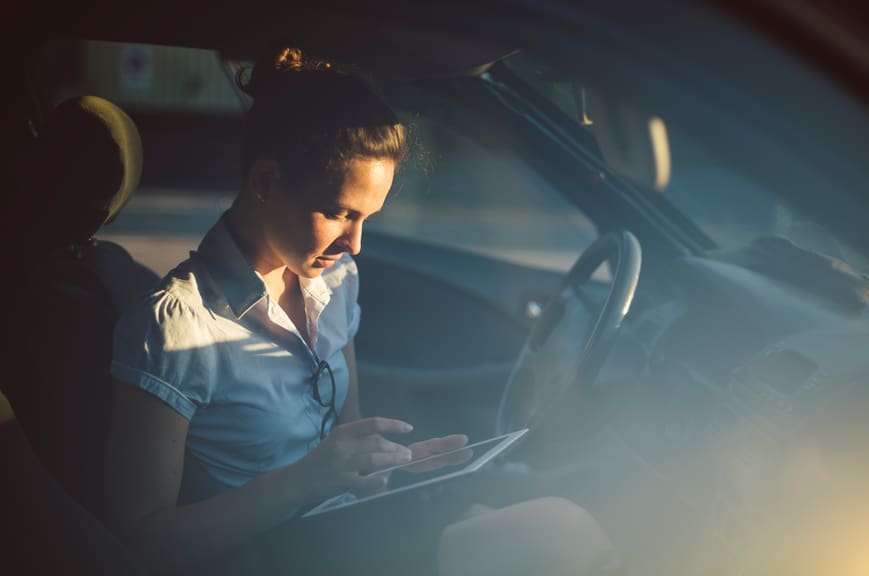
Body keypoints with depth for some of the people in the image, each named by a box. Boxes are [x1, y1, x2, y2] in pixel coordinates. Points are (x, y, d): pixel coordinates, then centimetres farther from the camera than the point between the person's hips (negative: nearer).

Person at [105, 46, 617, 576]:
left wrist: (398, 459, -3)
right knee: (557, 532, -24)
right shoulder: (171, 327, -17)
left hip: (346, 528, 7)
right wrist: (301, 482, -25)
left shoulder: (336, 279, 7)